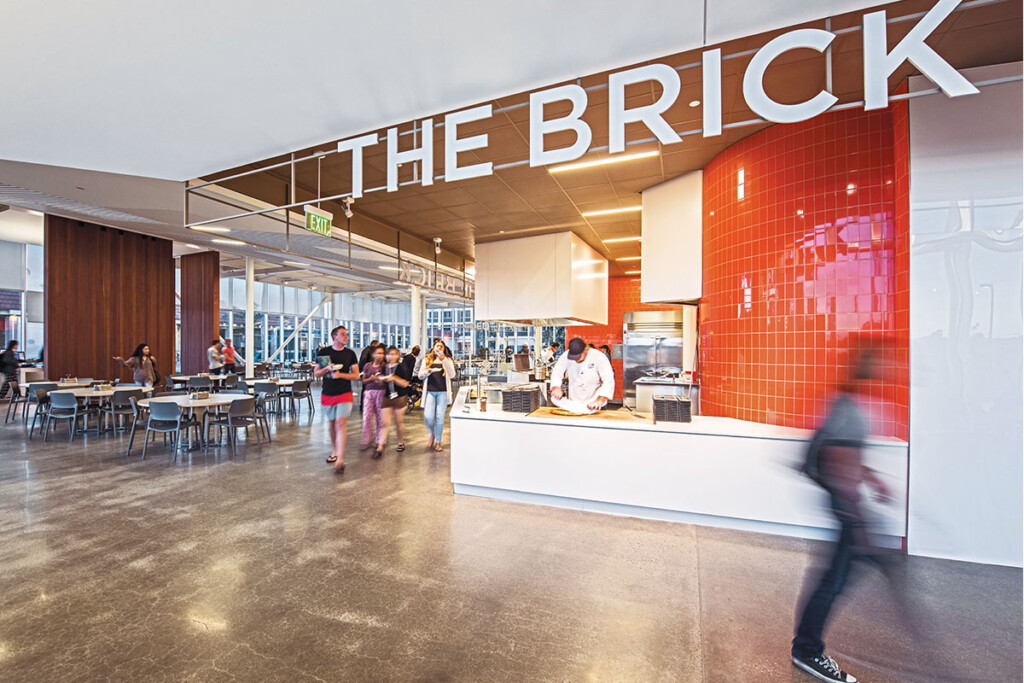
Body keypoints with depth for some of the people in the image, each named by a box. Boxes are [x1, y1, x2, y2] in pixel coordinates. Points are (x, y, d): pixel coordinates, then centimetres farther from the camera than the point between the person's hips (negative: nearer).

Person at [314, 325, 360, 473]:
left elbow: (356, 375, 1)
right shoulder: (324, 352, 3)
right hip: (327, 394, 2)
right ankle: (334, 450, 36)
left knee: (340, 424, -12)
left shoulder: (350, 353, 2)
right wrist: (326, 369, -15)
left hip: (344, 394, -2)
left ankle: (340, 459, -12)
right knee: (331, 423, 15)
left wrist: (341, 374, -15)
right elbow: (316, 374, 5)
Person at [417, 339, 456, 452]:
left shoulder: (447, 360, 5)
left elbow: (452, 375, -11)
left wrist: (444, 360, -21)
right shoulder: (427, 360, 10)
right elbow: (420, 376, 8)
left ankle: (438, 442, 19)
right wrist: (428, 371, -13)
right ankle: (432, 435, 22)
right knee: (428, 417, -8)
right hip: (430, 392, 1)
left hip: (442, 392, -1)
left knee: (440, 417, 3)